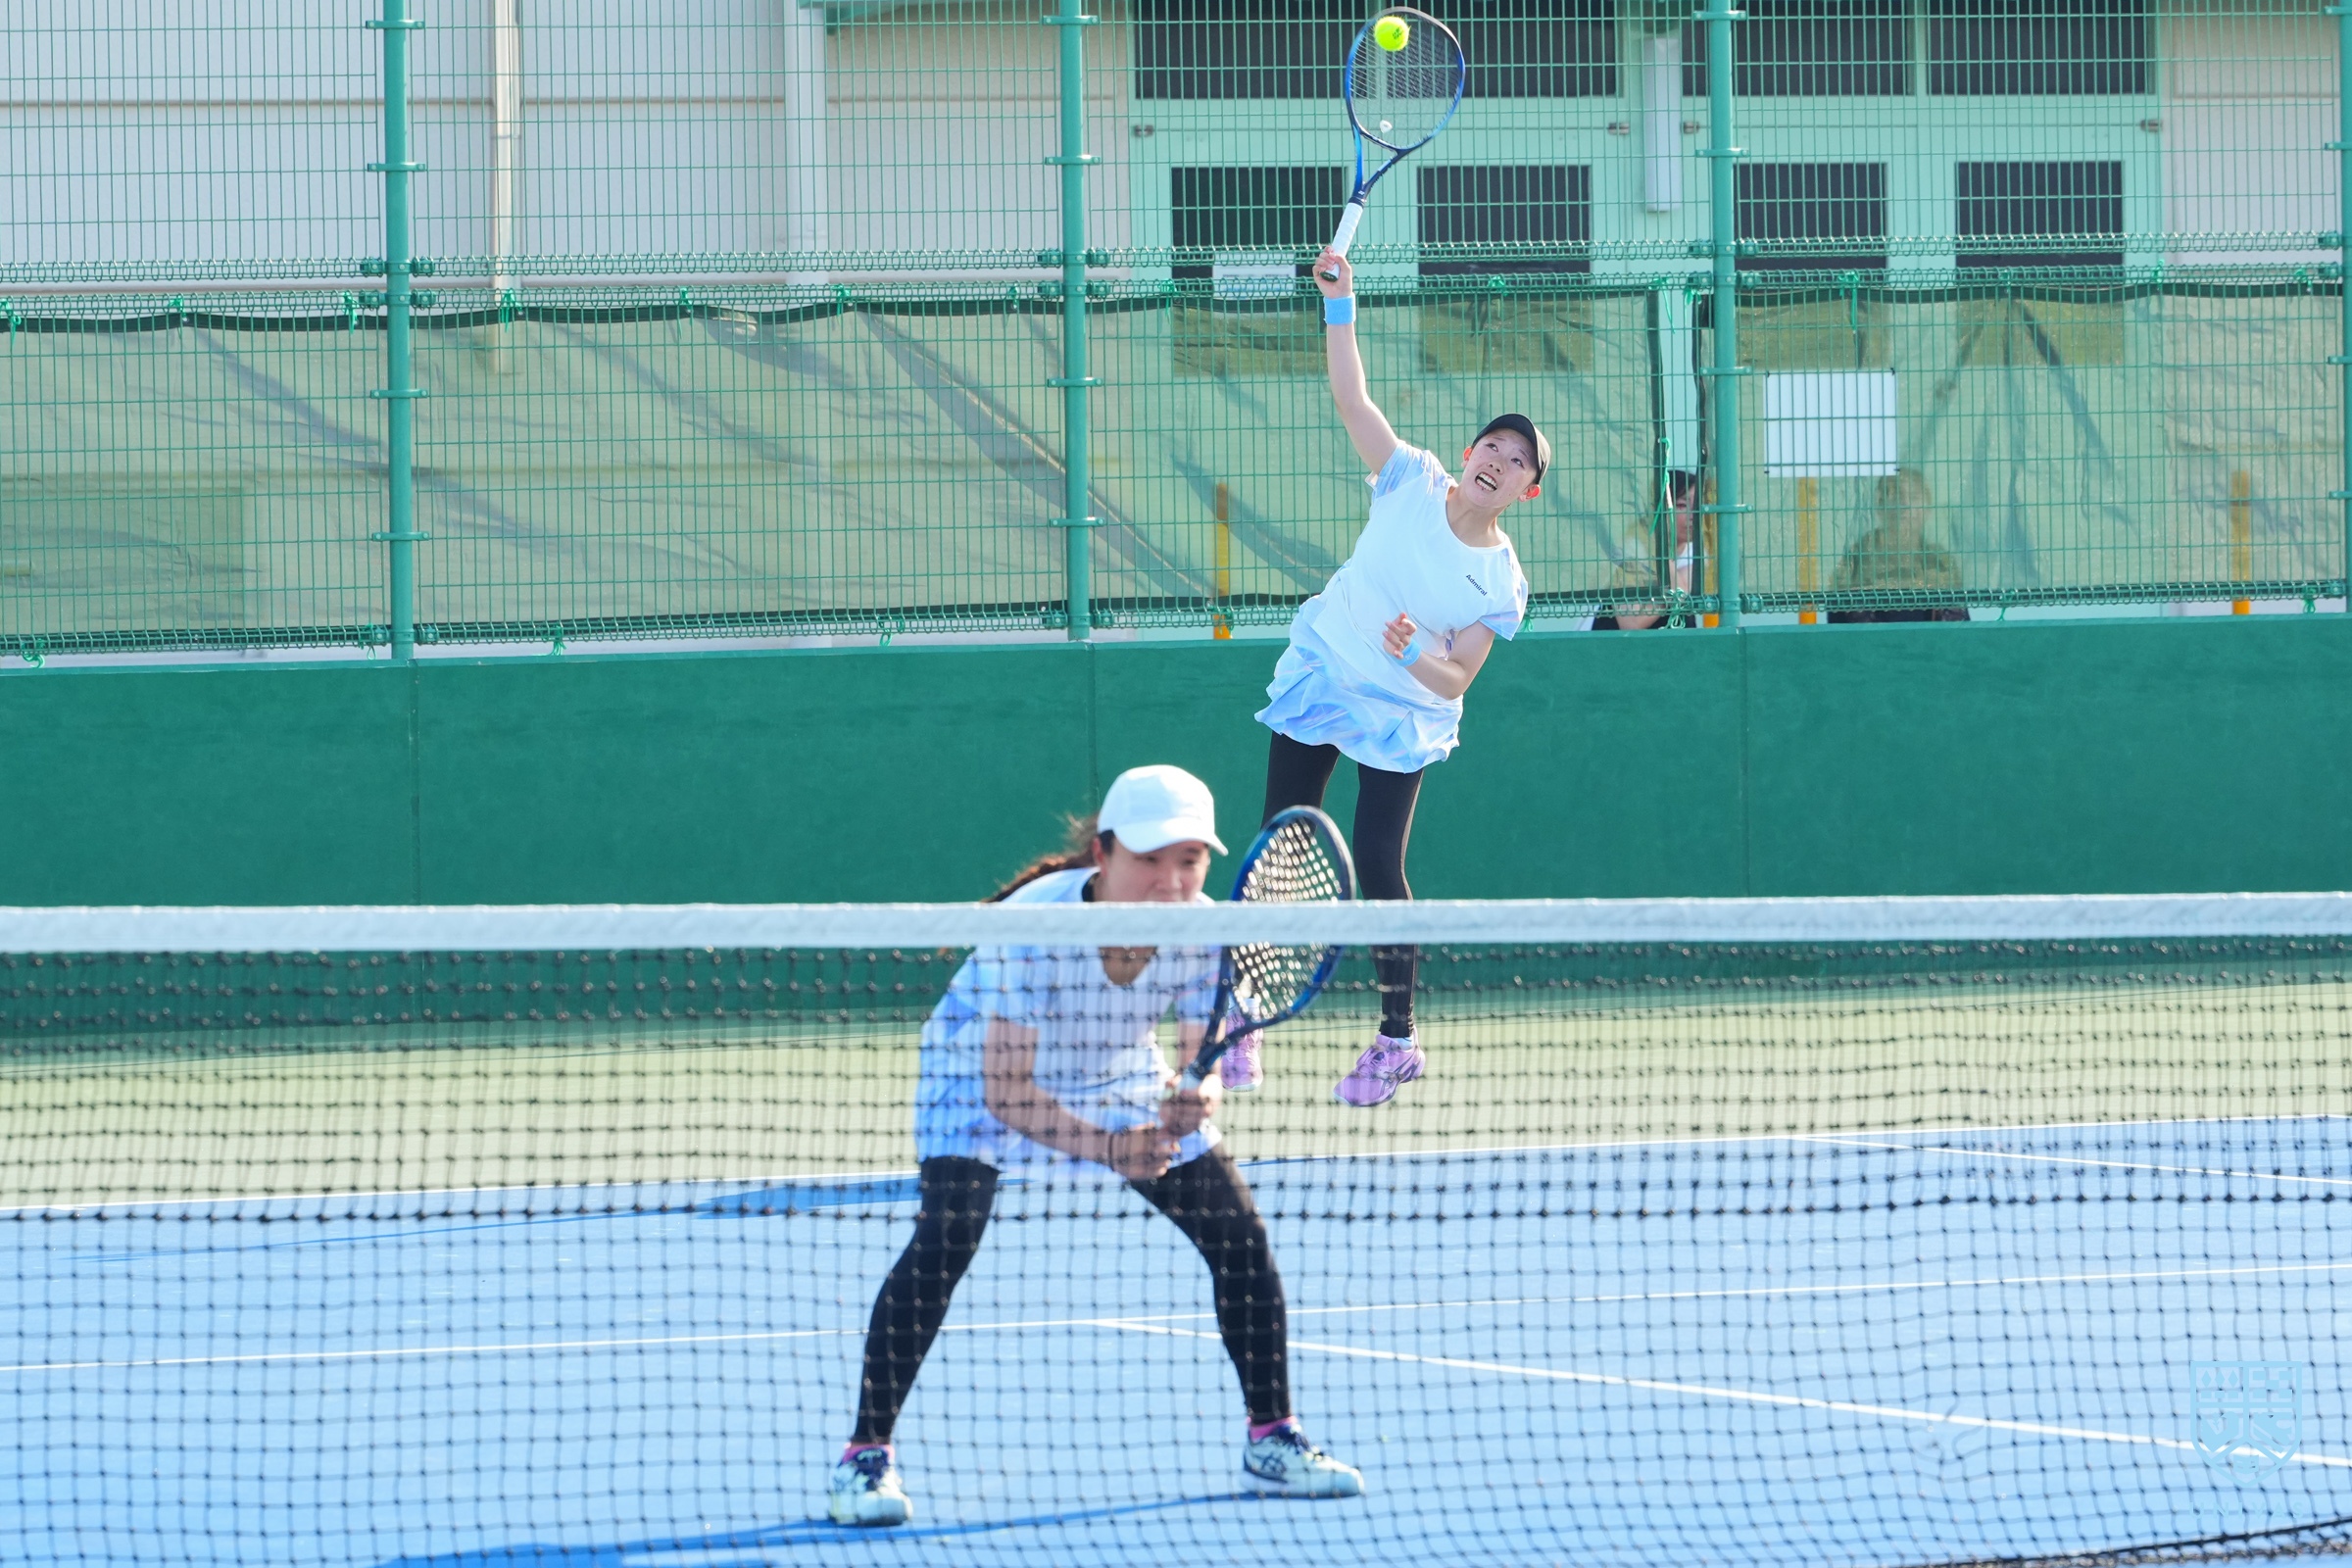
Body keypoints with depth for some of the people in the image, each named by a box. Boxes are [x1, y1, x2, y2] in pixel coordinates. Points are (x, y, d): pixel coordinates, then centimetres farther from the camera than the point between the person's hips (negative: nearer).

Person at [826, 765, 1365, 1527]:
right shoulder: (1035, 926, -37)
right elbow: (1007, 1092, -33)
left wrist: (1195, 1101, -41)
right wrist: (1105, 1147, -47)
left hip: (1119, 1080, 5)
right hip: (981, 1072, -5)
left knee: (1239, 1234, -2)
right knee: (945, 1239, -27)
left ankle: (1271, 1438, 17)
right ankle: (867, 1455, -17)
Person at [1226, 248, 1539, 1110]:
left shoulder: (1503, 583, -13)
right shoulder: (1414, 482, -8)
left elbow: (1455, 679, -13)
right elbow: (1350, 397, -9)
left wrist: (1412, 657, -33)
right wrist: (1339, 306, -19)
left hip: (1402, 712, -2)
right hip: (1318, 675, 2)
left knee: (1378, 868, -12)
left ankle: (1397, 1040, 2)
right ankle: (1242, 1022, 14)